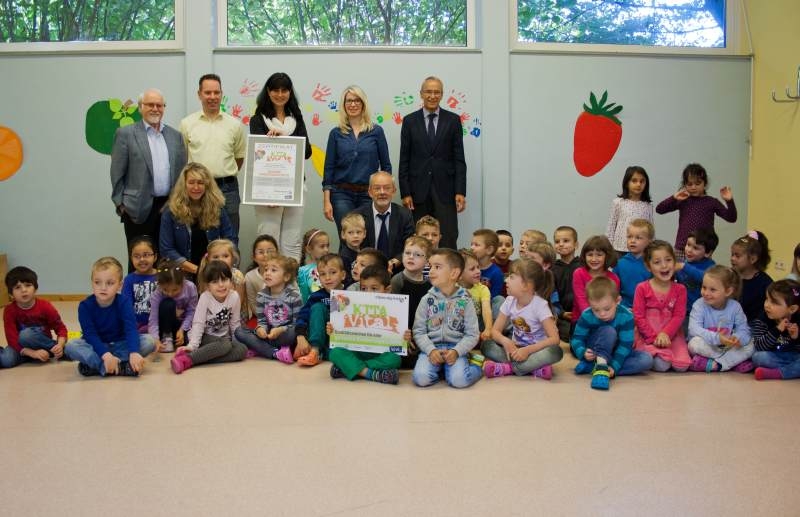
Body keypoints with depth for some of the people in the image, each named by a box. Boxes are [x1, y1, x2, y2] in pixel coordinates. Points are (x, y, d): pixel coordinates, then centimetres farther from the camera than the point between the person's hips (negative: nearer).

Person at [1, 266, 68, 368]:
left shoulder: (45, 306, -11)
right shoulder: (9, 311, -11)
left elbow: (60, 327, -6)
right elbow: (12, 339, -17)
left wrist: (60, 345, -27)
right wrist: (33, 353, -31)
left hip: (42, 346, 2)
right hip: (22, 349, -1)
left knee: (26, 334, -31)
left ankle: (56, 351, -18)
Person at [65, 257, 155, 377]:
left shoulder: (123, 303, -16)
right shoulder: (85, 306, -16)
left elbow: (131, 329, -27)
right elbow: (90, 334, -23)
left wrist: (134, 353, -46)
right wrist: (105, 355, -40)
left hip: (120, 345, 1)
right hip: (96, 346, 0)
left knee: (149, 341, -23)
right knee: (71, 346, -28)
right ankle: (120, 366, -33)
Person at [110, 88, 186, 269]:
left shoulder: (175, 136, 12)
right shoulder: (125, 134, 0)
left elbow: (182, 171, 14)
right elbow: (117, 174, -1)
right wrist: (121, 204, -5)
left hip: (169, 207, 4)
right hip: (139, 209, -4)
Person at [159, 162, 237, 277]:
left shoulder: (217, 208, 5)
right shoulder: (171, 212, 0)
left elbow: (231, 241, 6)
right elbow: (166, 250, -2)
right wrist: (196, 269, -11)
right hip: (184, 273, -1)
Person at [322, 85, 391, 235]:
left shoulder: (376, 131, 4)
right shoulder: (336, 133, 5)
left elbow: (386, 166, 6)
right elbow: (329, 168, 5)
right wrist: (326, 201, -1)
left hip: (369, 194, 0)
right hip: (342, 194, 0)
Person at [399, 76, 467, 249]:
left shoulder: (453, 120, 5)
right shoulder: (410, 121, 6)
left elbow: (459, 159, 3)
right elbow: (404, 160, 5)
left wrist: (460, 191, -5)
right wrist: (405, 193, -2)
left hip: (445, 190, 0)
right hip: (418, 190, 1)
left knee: (448, 240, -5)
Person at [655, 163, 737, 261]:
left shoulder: (711, 202, 2)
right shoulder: (683, 201, 6)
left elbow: (731, 218, -3)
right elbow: (659, 209, 2)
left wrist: (729, 201, -18)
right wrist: (674, 198, -11)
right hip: (681, 250, 2)